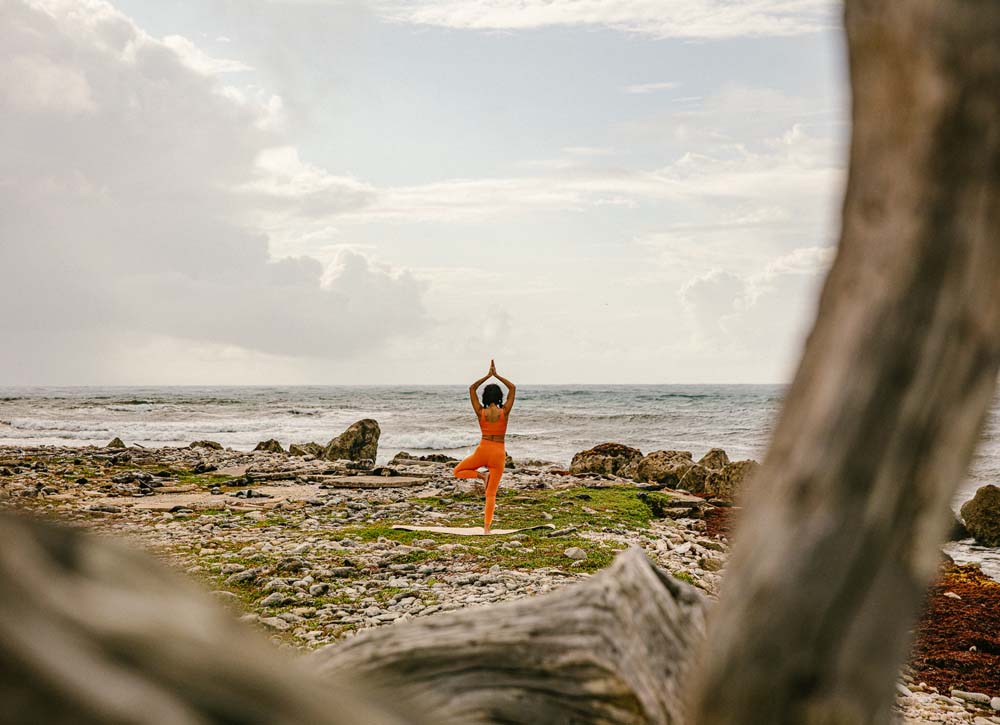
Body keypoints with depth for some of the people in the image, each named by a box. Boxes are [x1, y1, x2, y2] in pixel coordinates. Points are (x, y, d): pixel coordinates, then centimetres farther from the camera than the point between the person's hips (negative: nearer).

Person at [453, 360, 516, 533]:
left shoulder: (481, 412, -4)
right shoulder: (505, 412, -7)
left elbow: (472, 389, 8)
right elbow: (513, 388, 5)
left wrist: (488, 375, 8)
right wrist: (497, 375, 5)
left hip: (483, 450, -1)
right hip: (499, 453, 1)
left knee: (458, 471, 22)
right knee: (491, 493, 6)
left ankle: (482, 475, -3)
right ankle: (487, 527, -3)